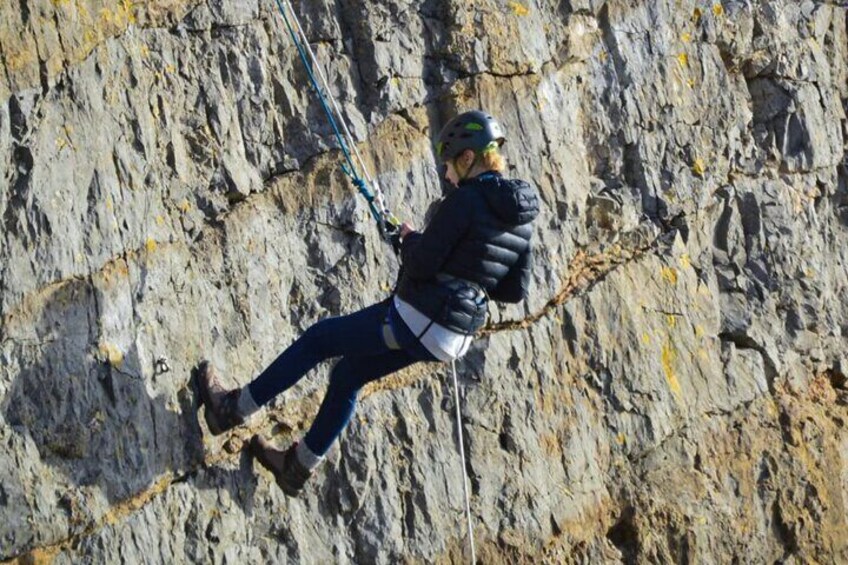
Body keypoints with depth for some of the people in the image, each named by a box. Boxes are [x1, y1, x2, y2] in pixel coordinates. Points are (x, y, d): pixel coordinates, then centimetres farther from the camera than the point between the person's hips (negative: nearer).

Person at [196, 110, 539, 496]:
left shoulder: (466, 200, -17)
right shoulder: (521, 216, 7)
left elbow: (421, 263, -20)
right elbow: (516, 290, 12)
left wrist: (409, 238, 2)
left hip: (416, 318, -8)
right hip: (454, 339, 8)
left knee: (317, 340, 11)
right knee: (347, 376, 26)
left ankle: (233, 409, 22)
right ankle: (298, 466, 39)